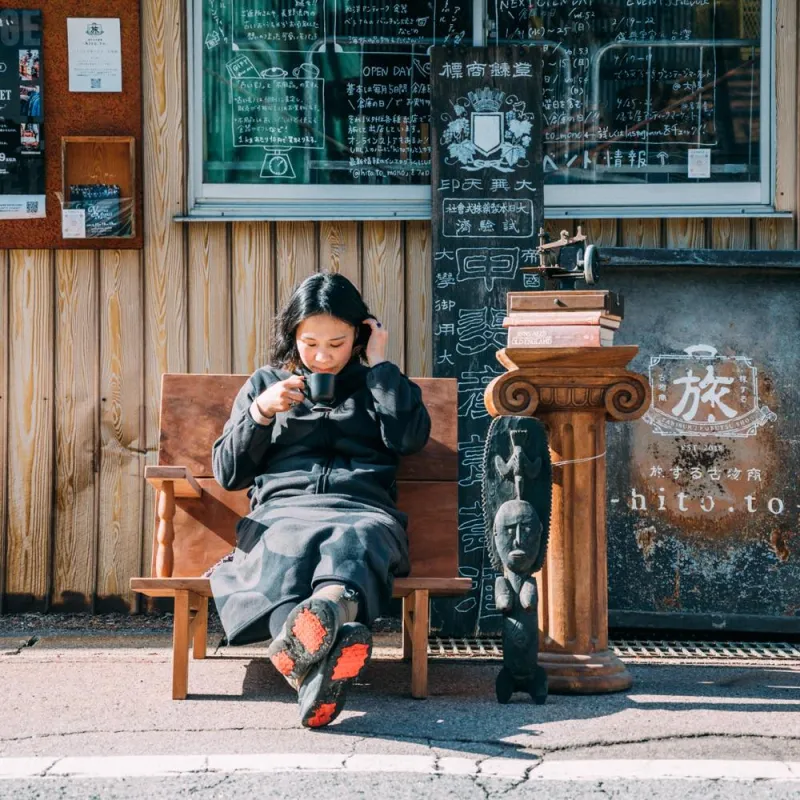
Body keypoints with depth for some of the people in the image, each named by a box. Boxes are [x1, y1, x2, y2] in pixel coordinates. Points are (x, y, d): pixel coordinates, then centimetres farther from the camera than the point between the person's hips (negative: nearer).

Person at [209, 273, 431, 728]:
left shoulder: (376, 385, 26)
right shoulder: (265, 384, 26)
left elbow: (412, 437, 3)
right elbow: (228, 474, 20)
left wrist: (380, 365, 10)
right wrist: (259, 413, 5)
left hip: (363, 513, 0)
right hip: (283, 510, 0)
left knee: (353, 543, -40)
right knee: (286, 553, -40)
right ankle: (324, 648, -70)